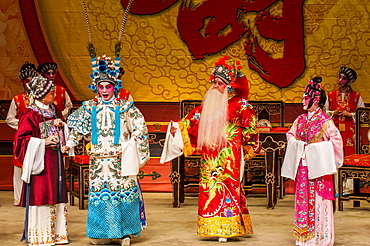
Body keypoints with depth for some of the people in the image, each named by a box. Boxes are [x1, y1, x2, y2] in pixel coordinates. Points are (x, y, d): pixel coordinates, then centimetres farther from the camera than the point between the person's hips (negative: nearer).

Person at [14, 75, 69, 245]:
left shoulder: (54, 110, 13)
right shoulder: (30, 115, -12)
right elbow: (22, 138, -13)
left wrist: (61, 125, 4)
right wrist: (43, 142, -17)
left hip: (55, 159, 8)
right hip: (41, 159, -8)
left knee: (56, 195, 11)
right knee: (40, 195, -4)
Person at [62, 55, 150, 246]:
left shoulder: (124, 106, 1)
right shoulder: (90, 107, 7)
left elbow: (139, 129, 2)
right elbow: (77, 129, 10)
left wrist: (130, 149, -6)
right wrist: (68, 144, -2)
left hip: (120, 160, -2)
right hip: (99, 160, 2)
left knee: (123, 192, -2)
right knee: (99, 193, 2)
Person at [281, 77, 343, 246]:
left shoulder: (324, 120, -8)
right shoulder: (300, 119, 9)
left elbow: (336, 139, -13)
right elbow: (290, 135, 21)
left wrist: (317, 149, -12)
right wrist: (299, 145, 4)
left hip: (318, 165, -6)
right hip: (302, 165, 6)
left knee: (318, 198, -3)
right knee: (303, 198, 8)